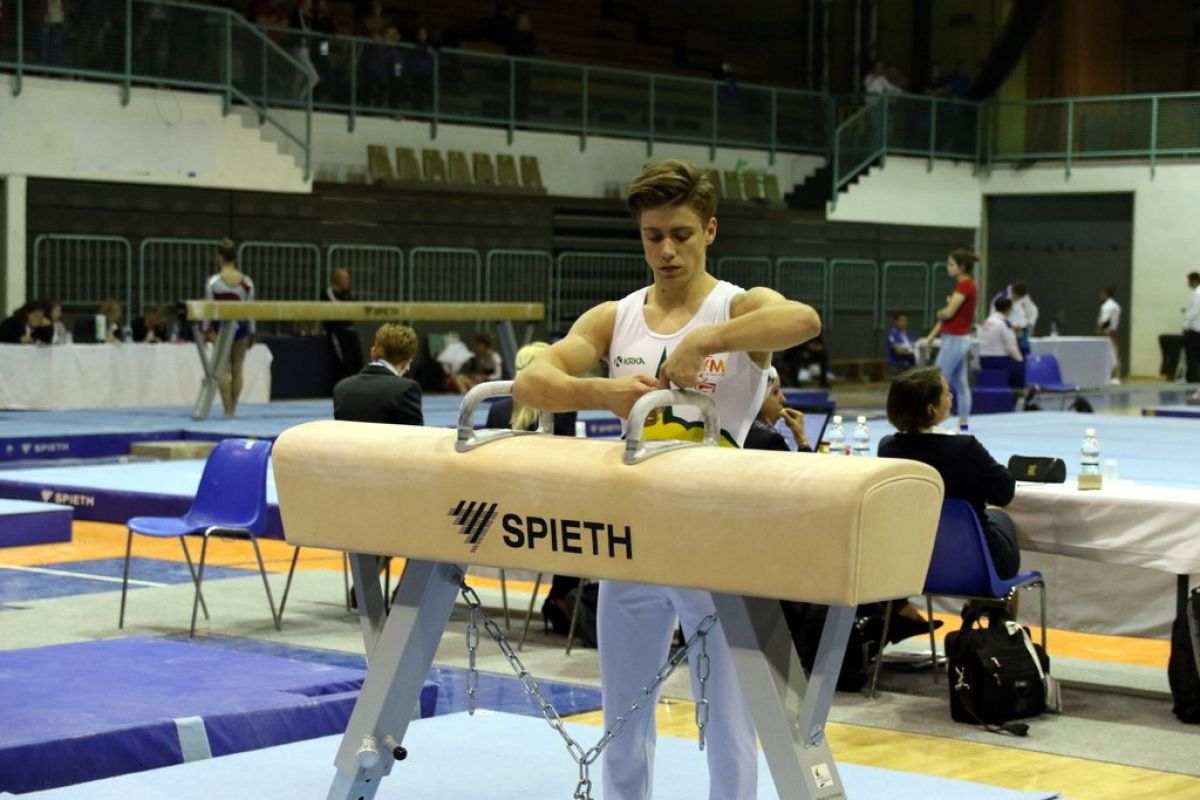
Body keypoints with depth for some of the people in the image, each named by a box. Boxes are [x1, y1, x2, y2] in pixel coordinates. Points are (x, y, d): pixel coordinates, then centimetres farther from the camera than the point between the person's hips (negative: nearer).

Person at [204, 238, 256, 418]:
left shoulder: (213, 282, -8)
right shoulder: (246, 282, -3)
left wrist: (206, 330, 3)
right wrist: (251, 332, 11)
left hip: (221, 326, -2)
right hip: (240, 326, 2)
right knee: (237, 369, 10)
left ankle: (227, 408, -3)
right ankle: (233, 408, 13)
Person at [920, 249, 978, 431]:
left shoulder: (965, 286, -17)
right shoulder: (964, 285, 14)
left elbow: (948, 313, -21)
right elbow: (946, 315, 15)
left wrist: (940, 312, 3)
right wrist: (930, 337, 13)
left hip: (955, 340, -10)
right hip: (959, 339, 10)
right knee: (960, 384, 10)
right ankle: (963, 424, 13)